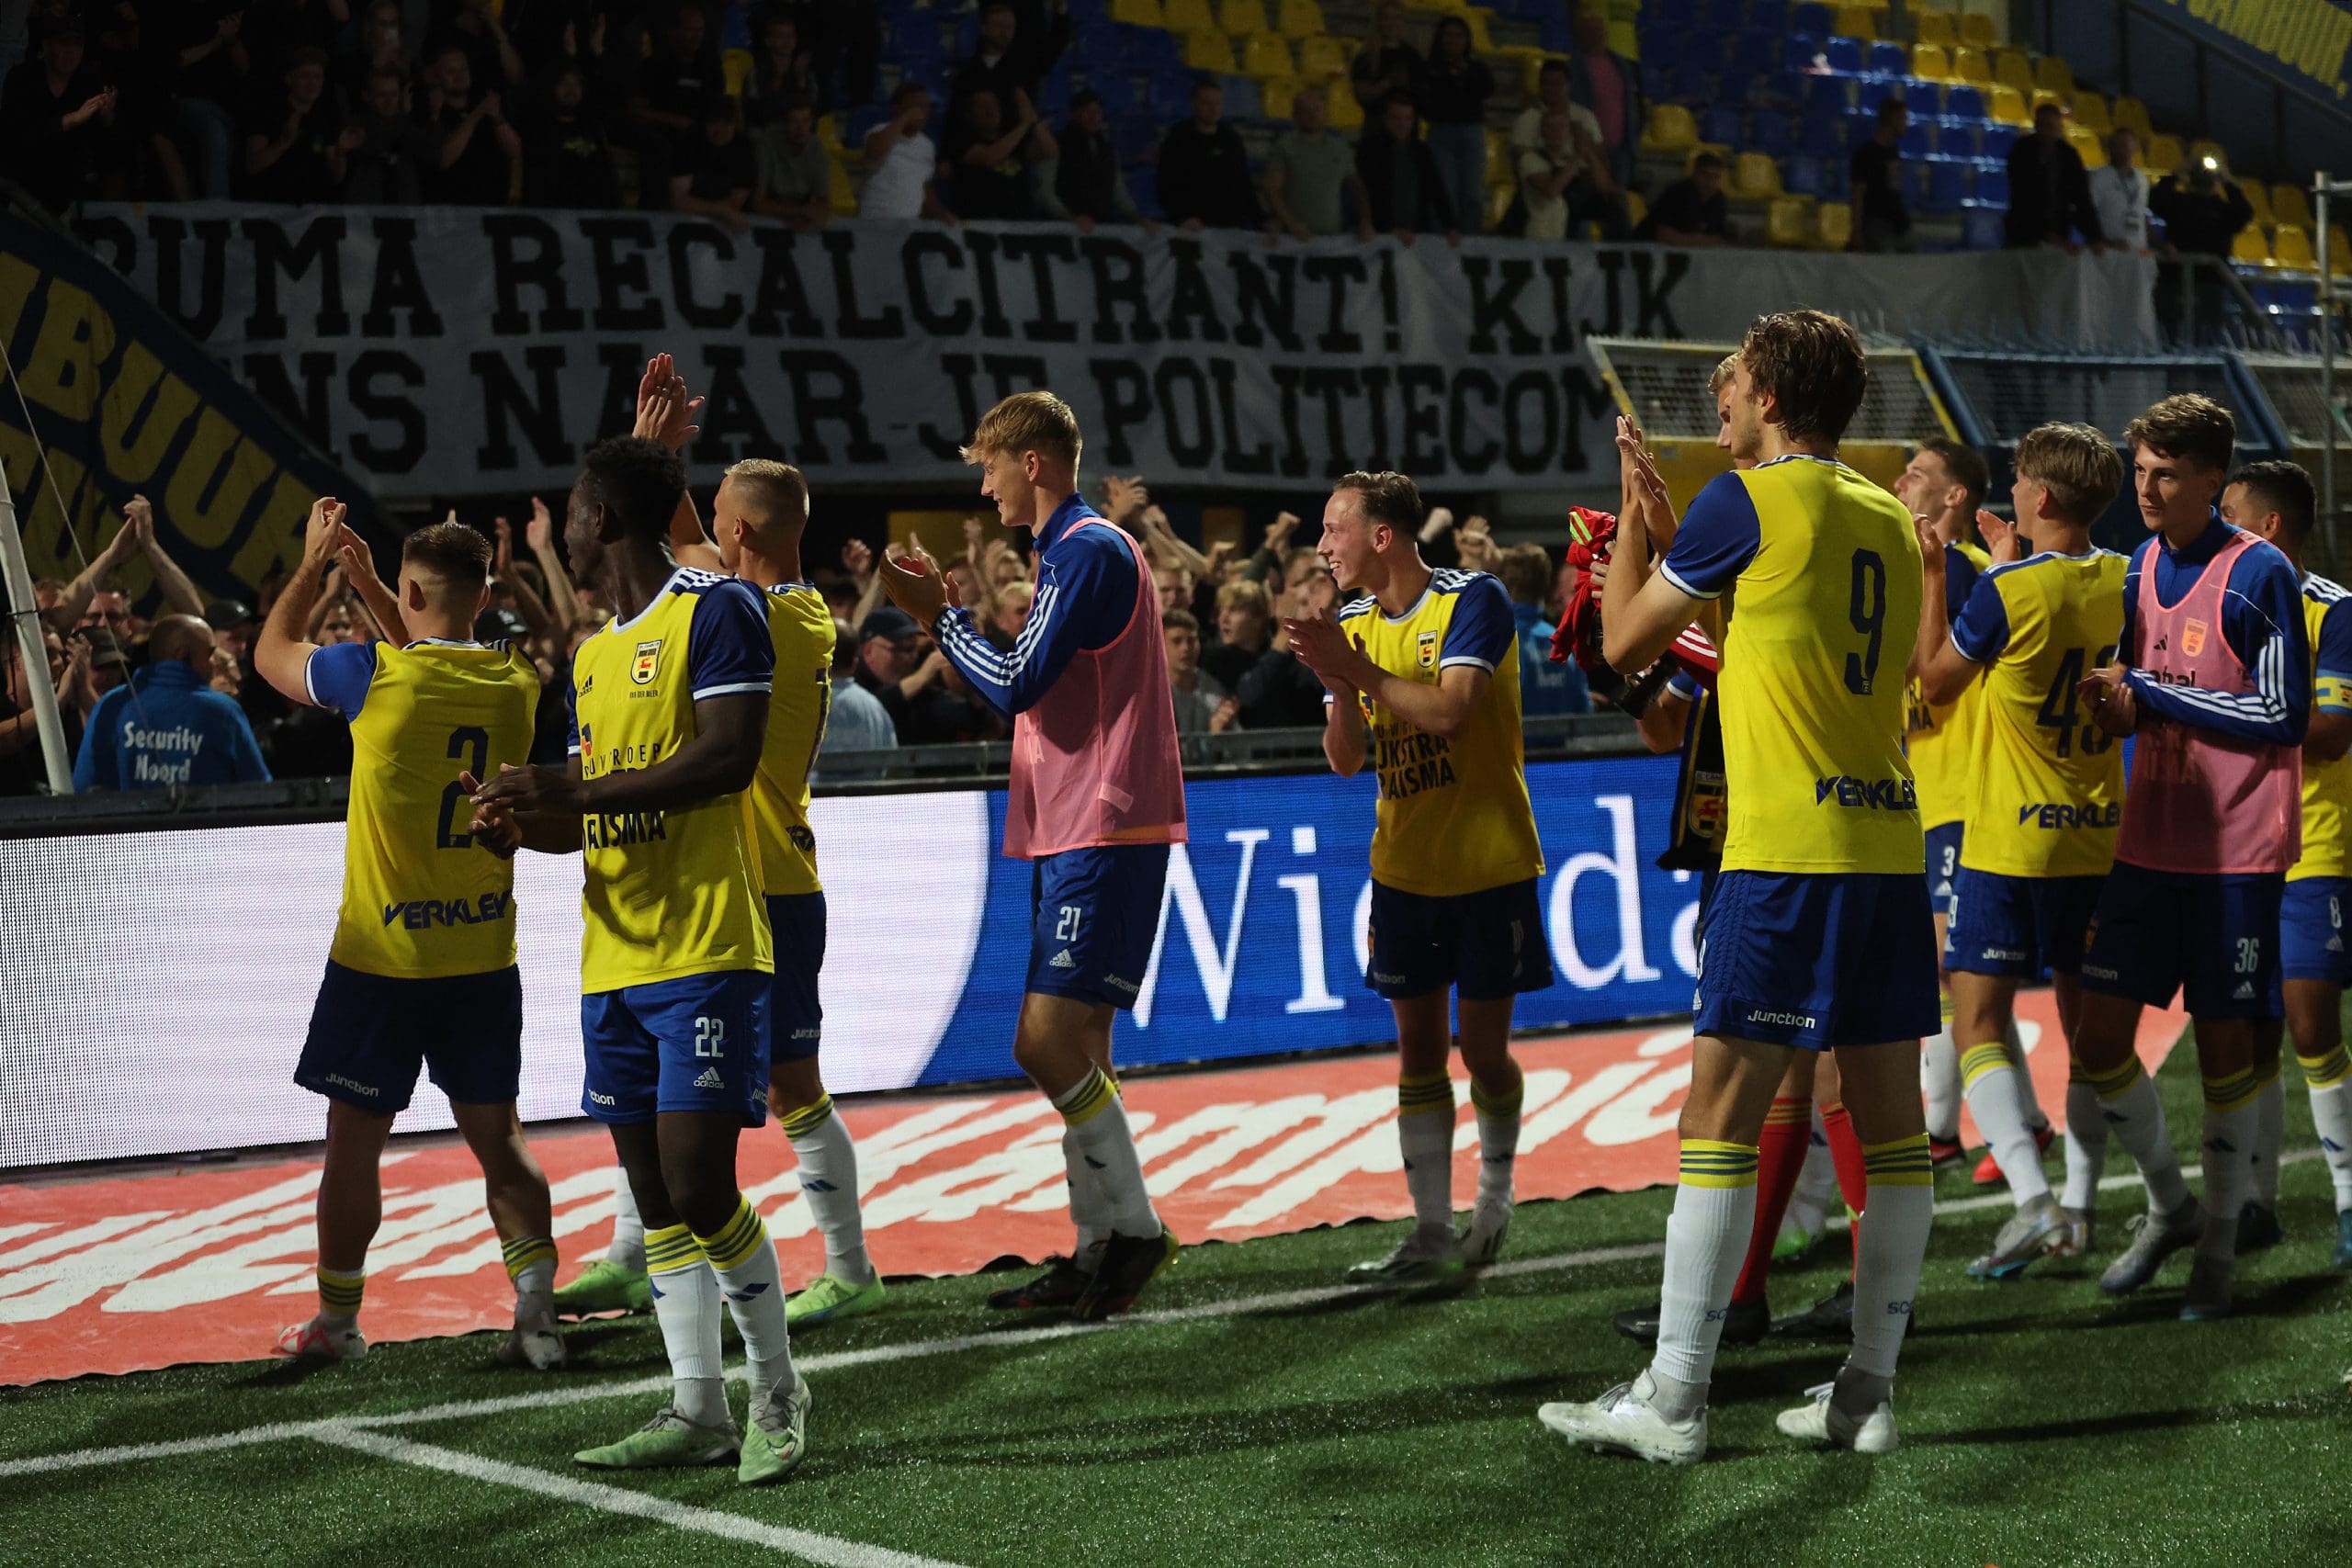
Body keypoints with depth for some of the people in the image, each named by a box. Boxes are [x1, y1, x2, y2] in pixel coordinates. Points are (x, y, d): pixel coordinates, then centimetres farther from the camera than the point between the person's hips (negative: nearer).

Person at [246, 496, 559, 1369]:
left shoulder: (377, 674, -15)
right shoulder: (516, 683, 0)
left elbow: (272, 653, 6)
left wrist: (313, 564, 19)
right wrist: (366, 582, 27)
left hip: (383, 960, -4)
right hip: (484, 959, 4)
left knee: (354, 1142, 8)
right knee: (496, 1139, 11)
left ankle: (338, 1321, 18)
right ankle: (536, 1311, 3)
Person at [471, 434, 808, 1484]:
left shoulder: (716, 609, -7)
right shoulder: (592, 655, 20)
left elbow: (729, 757, -19)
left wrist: (573, 792, -19)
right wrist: (526, 823, 2)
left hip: (705, 952, -8)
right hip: (614, 957, 8)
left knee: (698, 1181, -11)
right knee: (652, 1188, 7)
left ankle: (779, 1395, 5)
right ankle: (696, 1411, 14)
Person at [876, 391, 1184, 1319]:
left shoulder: (1089, 551, -12)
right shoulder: (1077, 550, 19)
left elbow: (1016, 685, -17)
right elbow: (1037, 686, 22)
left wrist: (938, 616, -4)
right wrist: (949, 611, 16)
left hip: (1103, 833, -10)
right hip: (1074, 833, 10)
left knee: (1049, 1044, -14)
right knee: (1074, 1049, 10)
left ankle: (1135, 1229, -5)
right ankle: (1097, 1250, 14)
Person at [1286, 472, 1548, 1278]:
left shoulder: (1473, 600, -11)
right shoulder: (1352, 624, 7)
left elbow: (1448, 711, -24)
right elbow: (1345, 760, 3)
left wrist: (1356, 670, -21)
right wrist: (1341, 690, -15)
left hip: (1489, 864, -5)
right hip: (1404, 869, 5)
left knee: (1482, 1049, 1)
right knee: (1418, 1050, 5)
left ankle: (1495, 1193, 25)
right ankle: (1432, 1230, 9)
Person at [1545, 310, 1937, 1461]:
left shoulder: (1748, 502, -6)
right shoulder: (1890, 520, 14)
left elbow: (1624, 642, 4)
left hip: (1786, 854, -7)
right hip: (1890, 840, 7)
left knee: (1721, 1117, -4)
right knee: (1889, 1121, 6)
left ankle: (1672, 1400, -4)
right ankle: (1868, 1393, 10)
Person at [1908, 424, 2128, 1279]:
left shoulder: (2006, 590, -16)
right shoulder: (2123, 583, 1)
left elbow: (1935, 680, -2)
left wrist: (1932, 578, 4)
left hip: (2010, 840, -6)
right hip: (2099, 835, 6)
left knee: (1979, 1022, -5)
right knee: (2087, 1019, 16)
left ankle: (2033, 1199, -21)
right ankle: (2080, 1205, 22)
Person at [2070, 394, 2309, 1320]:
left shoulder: (2257, 574, -11)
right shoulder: (2141, 567, 10)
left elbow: (2284, 716, -14)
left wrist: (2150, 692, -15)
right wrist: (2111, 704, -3)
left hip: (2235, 852, -6)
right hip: (2150, 841, 6)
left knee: (2224, 1044, 1)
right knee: (2099, 1037, 3)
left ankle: (2219, 1244, 15)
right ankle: (2169, 1208, 24)